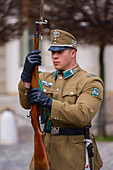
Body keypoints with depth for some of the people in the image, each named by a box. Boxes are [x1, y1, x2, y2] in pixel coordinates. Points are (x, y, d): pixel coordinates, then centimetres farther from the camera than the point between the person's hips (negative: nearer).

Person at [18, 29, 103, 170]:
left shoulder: (90, 82, -5)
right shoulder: (44, 78, 11)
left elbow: (84, 115, -20)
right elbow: (26, 103, -3)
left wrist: (48, 103, -28)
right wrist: (27, 74, -20)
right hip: (45, 149, 4)